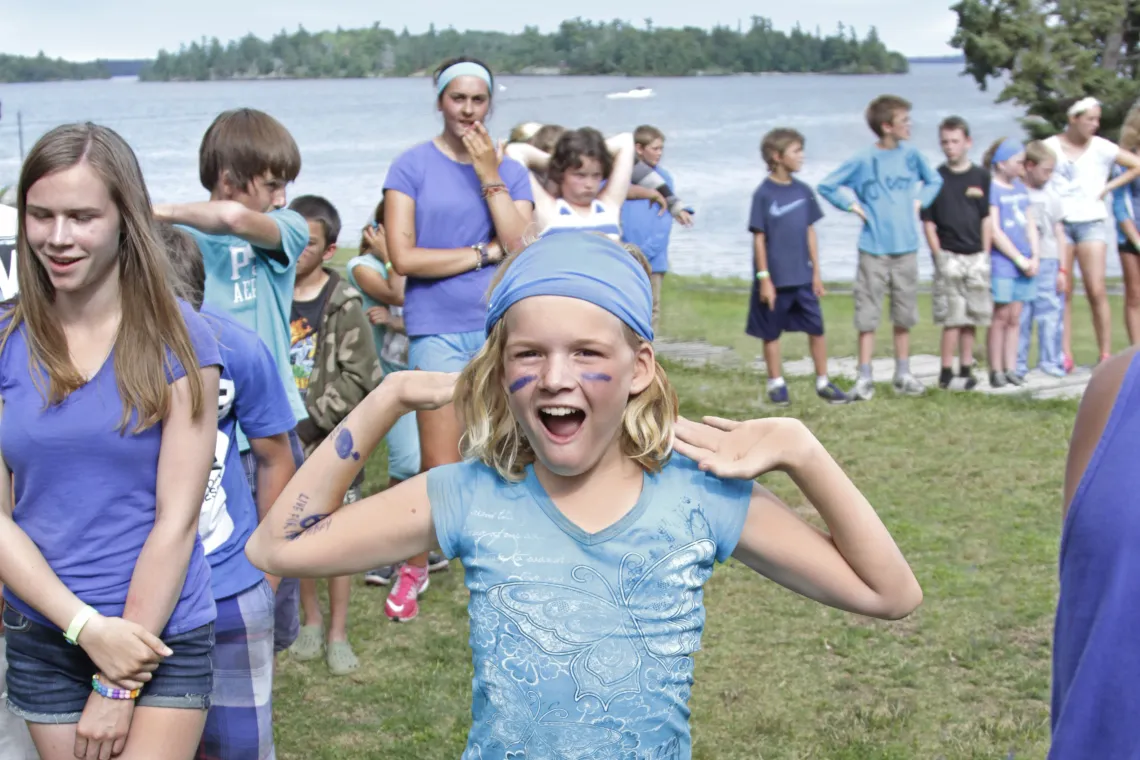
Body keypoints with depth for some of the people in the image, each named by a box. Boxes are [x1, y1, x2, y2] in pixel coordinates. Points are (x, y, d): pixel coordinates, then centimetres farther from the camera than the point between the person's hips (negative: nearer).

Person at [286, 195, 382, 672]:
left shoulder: (343, 305, -9)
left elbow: (359, 379, -10)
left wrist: (313, 419, -14)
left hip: (333, 440, -3)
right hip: (285, 440, 3)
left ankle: (338, 634, 15)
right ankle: (310, 619, 28)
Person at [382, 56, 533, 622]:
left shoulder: (509, 171, 8)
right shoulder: (412, 166, 0)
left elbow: (523, 251, -6)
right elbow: (404, 258, -10)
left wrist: (490, 176, -9)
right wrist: (484, 252, -6)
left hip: (502, 326, 3)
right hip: (438, 330, -2)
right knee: (440, 470, -1)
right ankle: (414, 565, 22)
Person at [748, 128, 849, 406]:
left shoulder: (803, 191, 4)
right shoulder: (764, 194, -10)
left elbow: (810, 232, 9)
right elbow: (759, 238, -9)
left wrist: (816, 272, 9)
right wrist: (763, 278, -11)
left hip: (802, 277, 4)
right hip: (775, 278, -4)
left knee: (817, 329, 4)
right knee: (771, 332, 7)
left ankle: (823, 382, 15)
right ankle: (776, 384, 20)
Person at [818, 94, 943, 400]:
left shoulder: (911, 154, 3)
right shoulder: (863, 160, -7)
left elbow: (934, 180, 19)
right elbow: (826, 186, -1)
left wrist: (920, 201, 4)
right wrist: (852, 206, -7)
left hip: (906, 249, 4)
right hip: (873, 249, -4)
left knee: (904, 316, 11)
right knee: (868, 316, -2)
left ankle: (903, 375, 20)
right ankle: (865, 378, 2)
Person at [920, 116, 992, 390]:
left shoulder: (981, 177, 6)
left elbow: (987, 218, 7)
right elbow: (928, 221, 1)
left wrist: (985, 254, 2)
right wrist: (937, 255, -6)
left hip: (976, 256, 2)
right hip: (948, 256, -2)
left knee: (971, 316, 7)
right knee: (952, 316, -6)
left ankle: (966, 368, 14)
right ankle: (946, 370, -1)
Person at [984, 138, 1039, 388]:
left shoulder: (1020, 187, 15)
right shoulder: (990, 189, -8)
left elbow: (1030, 224, 16)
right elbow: (994, 232, -12)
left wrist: (1034, 257, 3)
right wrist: (1020, 259, -10)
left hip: (1023, 264, 7)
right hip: (1001, 263, -7)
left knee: (1014, 318, 7)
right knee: (1001, 316, -5)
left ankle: (1011, 369, 10)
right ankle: (996, 371, 0)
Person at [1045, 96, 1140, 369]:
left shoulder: (1101, 148, 2)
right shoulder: (1049, 147, 2)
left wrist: (1108, 187, 0)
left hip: (1091, 222, 0)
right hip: (1058, 223, 0)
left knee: (1096, 290, -7)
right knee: (1063, 292, -1)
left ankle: (1106, 355, -3)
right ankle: (1065, 356, 0)